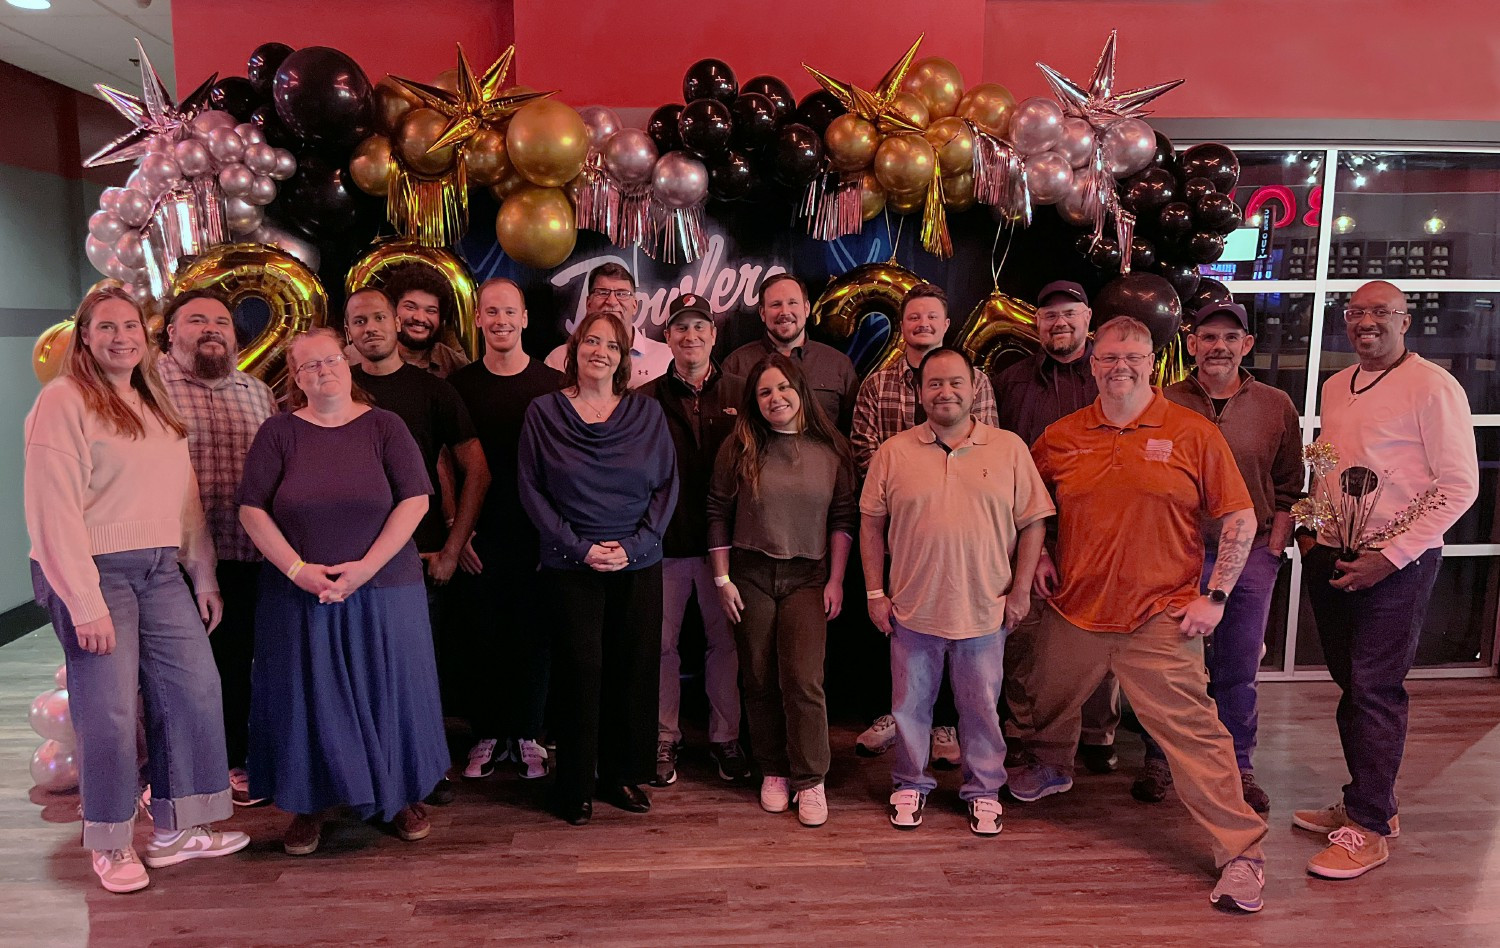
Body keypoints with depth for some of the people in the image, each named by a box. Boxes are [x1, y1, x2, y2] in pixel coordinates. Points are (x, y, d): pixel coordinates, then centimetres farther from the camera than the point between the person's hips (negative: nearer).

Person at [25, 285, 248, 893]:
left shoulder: (157, 407, 16)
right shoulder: (63, 401, -6)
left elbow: (186, 497, 16)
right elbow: (53, 510, -13)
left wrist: (204, 575, 12)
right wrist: (86, 603, -17)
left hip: (160, 571, 7)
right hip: (93, 571, -6)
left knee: (195, 690, 5)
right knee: (109, 709, 0)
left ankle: (175, 830, 20)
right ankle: (111, 845, 19)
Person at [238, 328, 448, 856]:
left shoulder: (384, 426, 0)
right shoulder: (279, 432, 2)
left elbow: (415, 500, -7)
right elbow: (252, 509, -2)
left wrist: (366, 567, -14)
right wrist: (297, 568, -13)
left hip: (383, 591, 0)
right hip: (300, 593, 1)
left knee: (387, 693, 7)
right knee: (309, 696, 8)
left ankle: (402, 796, 23)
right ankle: (311, 803, 24)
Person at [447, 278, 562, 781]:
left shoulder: (553, 385, 1)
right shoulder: (460, 385, 5)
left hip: (536, 533, -1)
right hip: (479, 535, 1)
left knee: (531, 636, 6)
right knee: (477, 636, 7)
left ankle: (527, 737, 21)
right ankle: (487, 735, 23)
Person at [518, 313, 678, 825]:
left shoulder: (647, 412, 5)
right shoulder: (543, 412, 0)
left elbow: (667, 485, 4)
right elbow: (531, 489, -2)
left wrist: (634, 544, -8)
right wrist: (580, 547, -10)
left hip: (639, 566, 2)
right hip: (570, 567, -2)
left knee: (635, 669, 7)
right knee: (579, 672, 1)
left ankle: (624, 775, 24)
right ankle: (575, 785, 17)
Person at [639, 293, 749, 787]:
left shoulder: (740, 394, 5)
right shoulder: (647, 399, 2)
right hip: (665, 542, -1)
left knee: (724, 639, 10)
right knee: (661, 642, 8)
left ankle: (725, 736, 25)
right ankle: (663, 739, 22)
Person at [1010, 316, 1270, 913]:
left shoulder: (1192, 433, -4)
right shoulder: (1061, 437, 4)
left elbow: (1240, 517, -2)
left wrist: (1215, 596, -7)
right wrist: (1039, 556, 7)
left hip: (1160, 618, -4)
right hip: (1074, 611, 4)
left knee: (1194, 731, -4)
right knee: (1051, 706, 21)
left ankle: (1242, 852, 7)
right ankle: (1048, 768, 51)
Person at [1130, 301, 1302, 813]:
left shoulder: (1276, 406, 5)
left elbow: (1287, 488, 9)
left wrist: (1273, 549, 2)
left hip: (1251, 555, 1)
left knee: (1238, 668, 10)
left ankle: (1238, 766, 25)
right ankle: (1158, 761, 21)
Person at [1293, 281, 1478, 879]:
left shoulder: (1432, 387, -9)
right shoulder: (1335, 388, 13)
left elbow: (1459, 486, -12)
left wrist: (1390, 557, -16)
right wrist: (1308, 529, 8)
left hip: (1394, 565, -6)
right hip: (1329, 559, 7)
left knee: (1376, 692, -2)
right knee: (1351, 686, 13)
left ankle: (1369, 828, 8)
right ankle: (1367, 801, 27)